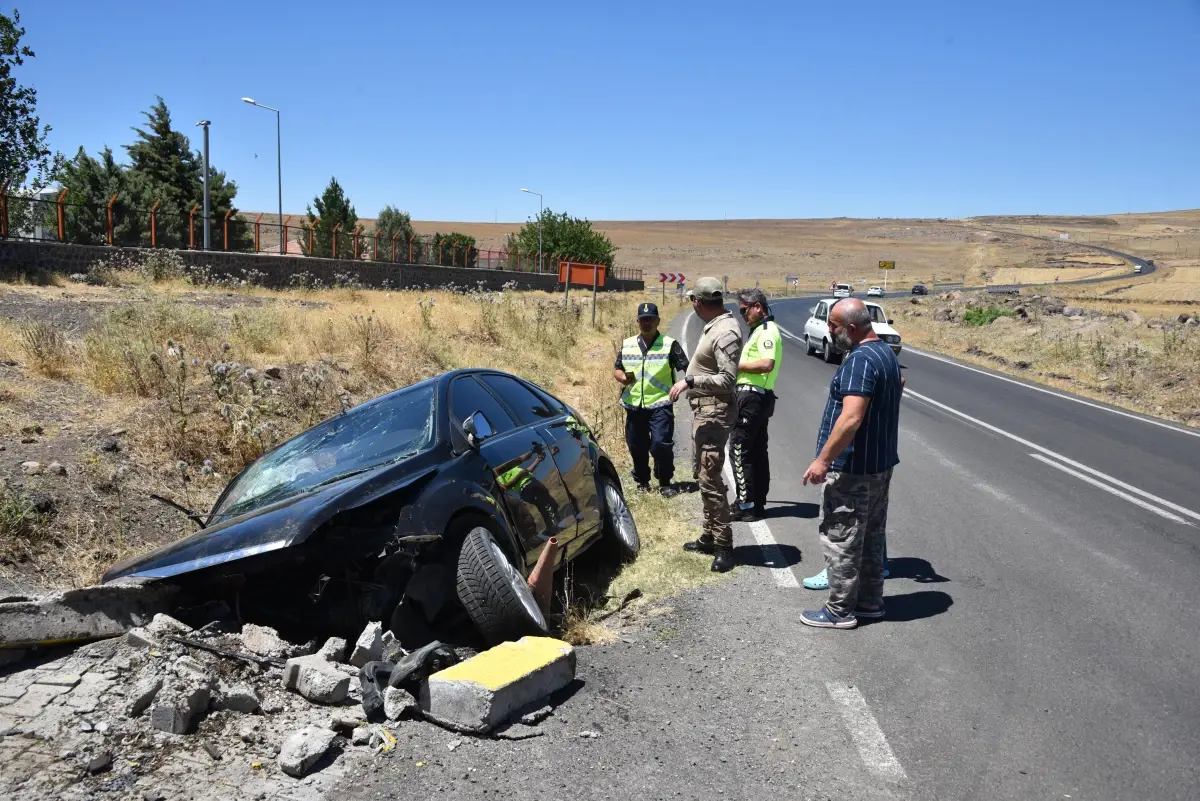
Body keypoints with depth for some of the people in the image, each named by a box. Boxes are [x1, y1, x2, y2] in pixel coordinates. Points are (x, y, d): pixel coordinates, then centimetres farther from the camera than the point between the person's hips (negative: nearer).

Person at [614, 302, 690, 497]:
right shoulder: (627, 345, 10)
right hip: (634, 405, 4)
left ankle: (665, 483, 4)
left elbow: (687, 369, -4)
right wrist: (622, 377, -7)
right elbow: (616, 369, 15)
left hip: (660, 404, -4)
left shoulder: (669, 344, -2)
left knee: (661, 444, -14)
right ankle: (642, 481, 29)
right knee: (636, 446, 11)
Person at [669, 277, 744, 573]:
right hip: (703, 409, 11)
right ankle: (709, 536, 27)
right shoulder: (715, 326, 11)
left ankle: (724, 545, -2)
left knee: (710, 479, -10)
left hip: (714, 412, -11)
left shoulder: (725, 332, -19)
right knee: (704, 475, 17)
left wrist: (690, 381, -24)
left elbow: (728, 379, -24)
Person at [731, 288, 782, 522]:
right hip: (758, 397, 11)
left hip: (751, 396, -11)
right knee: (757, 450, 13)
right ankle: (758, 502, 19)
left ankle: (747, 505, -8)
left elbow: (767, 364, -27)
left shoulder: (767, 331, -13)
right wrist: (739, 365, 7)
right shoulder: (760, 330, 19)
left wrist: (737, 366, -18)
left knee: (739, 449, -9)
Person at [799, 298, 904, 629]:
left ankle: (840, 610, 9)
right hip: (881, 463, 10)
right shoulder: (886, 352, 11)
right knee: (871, 536, 17)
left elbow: (851, 418, -30)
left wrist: (823, 460, -26)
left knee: (840, 539, 0)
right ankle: (869, 601, 28)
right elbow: (899, 383, 31)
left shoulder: (860, 360, -22)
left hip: (853, 468, -10)